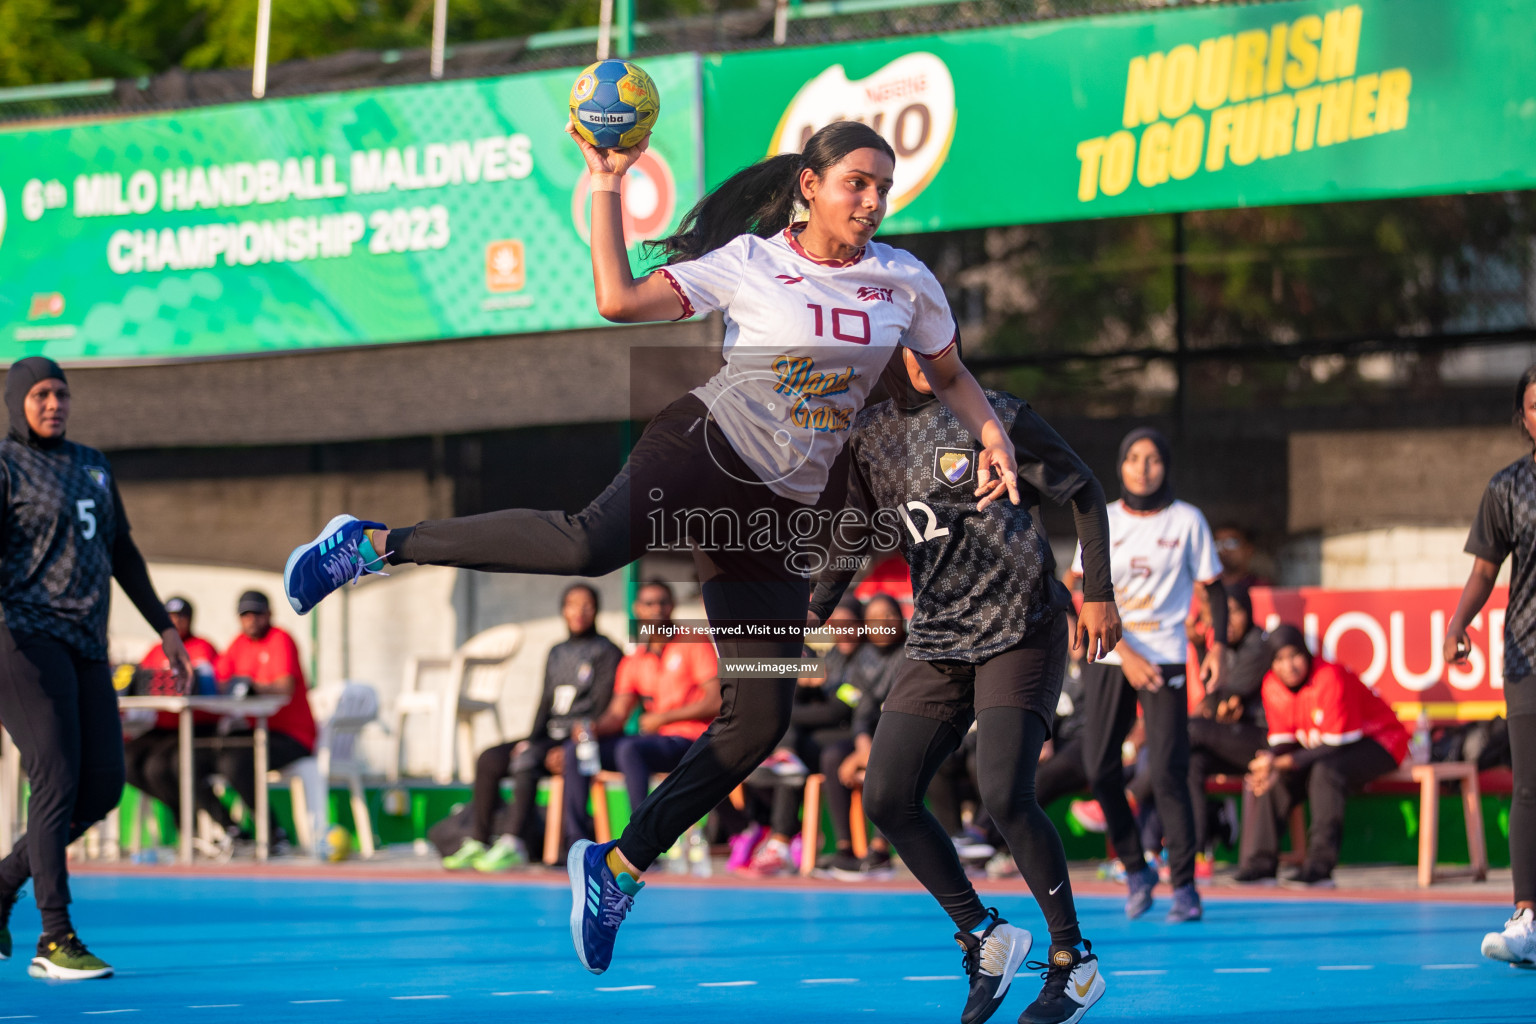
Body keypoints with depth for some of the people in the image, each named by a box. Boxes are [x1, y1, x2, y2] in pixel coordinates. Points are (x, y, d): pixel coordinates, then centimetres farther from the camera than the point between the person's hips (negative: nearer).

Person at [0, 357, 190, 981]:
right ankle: (56, 942, -13)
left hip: (85, 647, 7)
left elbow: (123, 554, 27)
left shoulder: (91, 467, 20)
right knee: (58, 782, -14)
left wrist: (164, 627, 24)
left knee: (103, 788, 2)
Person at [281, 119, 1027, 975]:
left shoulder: (905, 280, 9)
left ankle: (618, 870, 10)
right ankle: (376, 545, -23)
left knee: (760, 721, -4)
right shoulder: (748, 261, -1)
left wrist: (994, 436, 4)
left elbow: (952, 374, 22)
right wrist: (606, 186, -9)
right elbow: (621, 300, -7)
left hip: (779, 513, 5)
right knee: (592, 544, -36)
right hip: (707, 446, -5)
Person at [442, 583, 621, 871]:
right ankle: (477, 842, -18)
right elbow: (546, 702, 17)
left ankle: (513, 845, -41)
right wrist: (531, 739, -2)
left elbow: (602, 708, -10)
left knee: (526, 760, -33)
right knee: (488, 759, -14)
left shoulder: (607, 652, -1)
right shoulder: (556, 653, 20)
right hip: (550, 736, 7)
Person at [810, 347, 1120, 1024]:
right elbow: (852, 537, 19)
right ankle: (981, 935, 13)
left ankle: (1074, 961, -5)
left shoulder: (994, 416, -7)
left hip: (1022, 632, -6)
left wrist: (1098, 595, -6)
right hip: (936, 642, 6)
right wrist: (810, 612, 6)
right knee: (886, 798, -5)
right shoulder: (869, 437, 8)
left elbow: (1083, 493, 0)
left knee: (1005, 794, -20)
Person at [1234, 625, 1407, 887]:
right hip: (1321, 749, 8)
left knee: (1325, 771, -35)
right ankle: (1260, 863, -9)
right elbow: (1283, 740, -2)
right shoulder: (1273, 685, -4)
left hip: (1375, 742, -8)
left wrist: (1288, 761, -35)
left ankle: (1320, 867, -34)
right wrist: (1271, 759, -28)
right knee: (1272, 778, -10)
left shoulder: (1331, 677, -26)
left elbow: (1338, 743, -27)